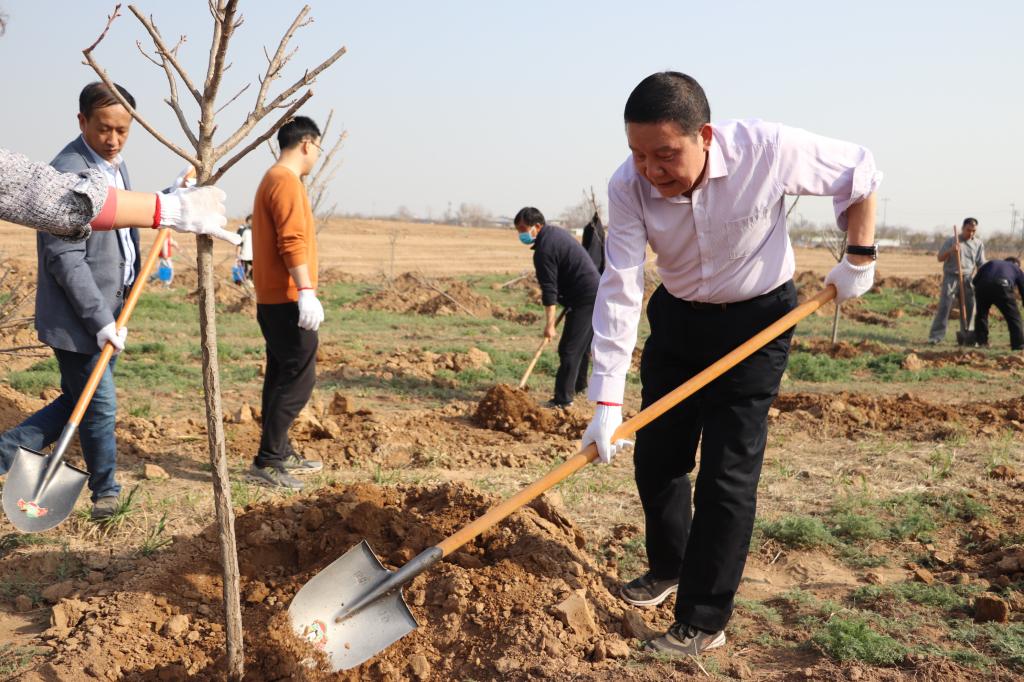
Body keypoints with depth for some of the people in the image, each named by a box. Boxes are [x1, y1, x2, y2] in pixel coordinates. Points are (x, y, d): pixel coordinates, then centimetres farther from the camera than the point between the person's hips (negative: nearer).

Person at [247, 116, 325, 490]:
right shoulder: (287, 181, -13)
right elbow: (292, 242, -23)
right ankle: (267, 460, -7)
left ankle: (280, 453, 23)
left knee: (282, 375, 15)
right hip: (288, 298, -11)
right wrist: (307, 291, -28)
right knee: (299, 378, -9)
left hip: (273, 298, 11)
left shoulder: (273, 179, 19)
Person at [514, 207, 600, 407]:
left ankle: (562, 399, -9)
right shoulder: (555, 231, 13)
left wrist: (550, 324, -20)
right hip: (595, 291, 10)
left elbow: (549, 290, -21)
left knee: (569, 349, -9)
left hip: (584, 298, -10)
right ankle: (579, 385, 36)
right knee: (583, 344, 22)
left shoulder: (544, 250, -18)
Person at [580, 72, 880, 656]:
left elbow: (861, 172, -9)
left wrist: (860, 257, -11)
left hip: (757, 322, -3)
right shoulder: (629, 187, -22)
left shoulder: (769, 150, -28)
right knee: (656, 456, 10)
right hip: (677, 318, 4)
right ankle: (669, 568, 37)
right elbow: (620, 289, -26)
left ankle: (705, 623, 8)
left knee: (727, 474, -6)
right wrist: (608, 399, -31)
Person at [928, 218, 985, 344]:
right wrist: (950, 251, -19)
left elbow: (981, 265, 10)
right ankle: (936, 336, -10)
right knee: (944, 306, -10)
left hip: (967, 279, 3)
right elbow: (939, 258, 0)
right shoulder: (951, 241, 1)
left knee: (969, 307, 3)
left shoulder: (978, 244, 8)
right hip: (951, 277, -3)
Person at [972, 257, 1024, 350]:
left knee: (981, 314, 23)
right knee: (1013, 317, 12)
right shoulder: (1016, 269, 32)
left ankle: (981, 342, 25)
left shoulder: (990, 263, 36)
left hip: (982, 286, 2)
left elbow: (975, 280, 21)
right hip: (1003, 286, -2)